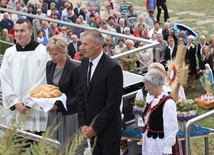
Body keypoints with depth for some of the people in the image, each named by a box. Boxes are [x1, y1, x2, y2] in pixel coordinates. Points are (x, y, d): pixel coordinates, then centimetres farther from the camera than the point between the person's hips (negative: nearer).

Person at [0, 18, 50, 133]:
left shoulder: (42, 51, -4)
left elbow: (42, 81, -6)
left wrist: (28, 103, -7)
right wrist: (15, 103, -4)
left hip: (36, 109, -3)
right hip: (15, 109, 3)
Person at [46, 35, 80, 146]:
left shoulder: (74, 69, -13)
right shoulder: (49, 65, 7)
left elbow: (77, 96, -11)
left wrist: (58, 106, -19)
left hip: (68, 114, -5)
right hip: (53, 113, 5)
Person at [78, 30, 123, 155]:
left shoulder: (112, 67, -16)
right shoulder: (85, 62, 6)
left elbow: (113, 102, -17)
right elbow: (82, 94, 10)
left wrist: (95, 128, -13)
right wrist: (83, 124, 2)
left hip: (108, 130, -6)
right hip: (90, 128, 6)